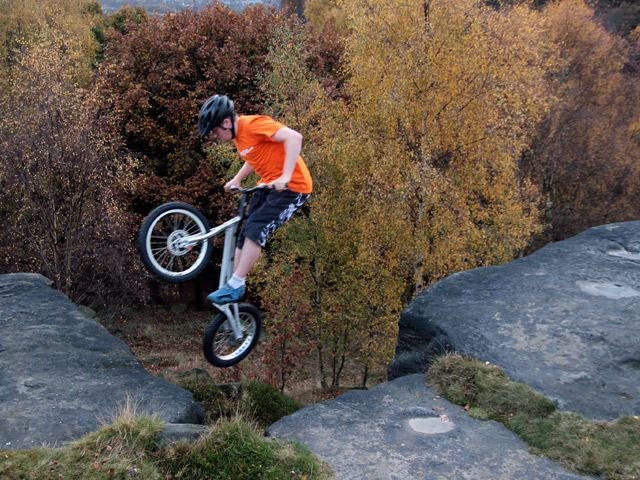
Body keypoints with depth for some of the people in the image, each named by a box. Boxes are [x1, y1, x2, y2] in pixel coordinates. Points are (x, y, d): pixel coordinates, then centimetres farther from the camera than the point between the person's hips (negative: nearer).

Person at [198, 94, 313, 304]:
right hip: (269, 184, 9)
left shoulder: (253, 124, -21)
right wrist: (236, 179, 14)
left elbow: (294, 137, -31)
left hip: (292, 186, -9)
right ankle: (235, 285, 14)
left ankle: (235, 286, -12)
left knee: (255, 229, -18)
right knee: (245, 231, 5)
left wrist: (286, 176, -36)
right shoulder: (238, 134, 7)